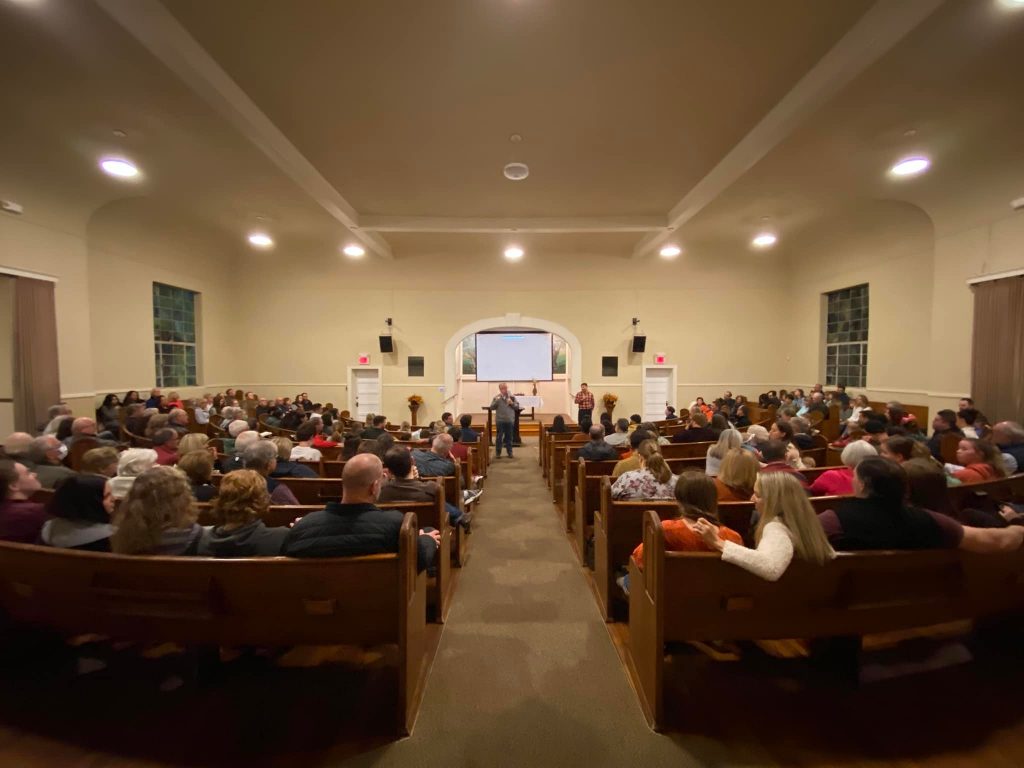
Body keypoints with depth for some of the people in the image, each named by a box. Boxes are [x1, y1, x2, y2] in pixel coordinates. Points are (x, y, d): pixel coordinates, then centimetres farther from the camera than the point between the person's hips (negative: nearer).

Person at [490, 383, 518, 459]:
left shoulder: (512, 397, 4)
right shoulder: (497, 397, 0)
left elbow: (517, 406, 6)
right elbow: (492, 407, -4)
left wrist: (512, 403, -11)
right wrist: (496, 401, -19)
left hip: (510, 420, 2)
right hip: (500, 420, -2)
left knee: (509, 437, 10)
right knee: (499, 437, 4)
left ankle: (510, 452, 19)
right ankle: (498, 453, 12)